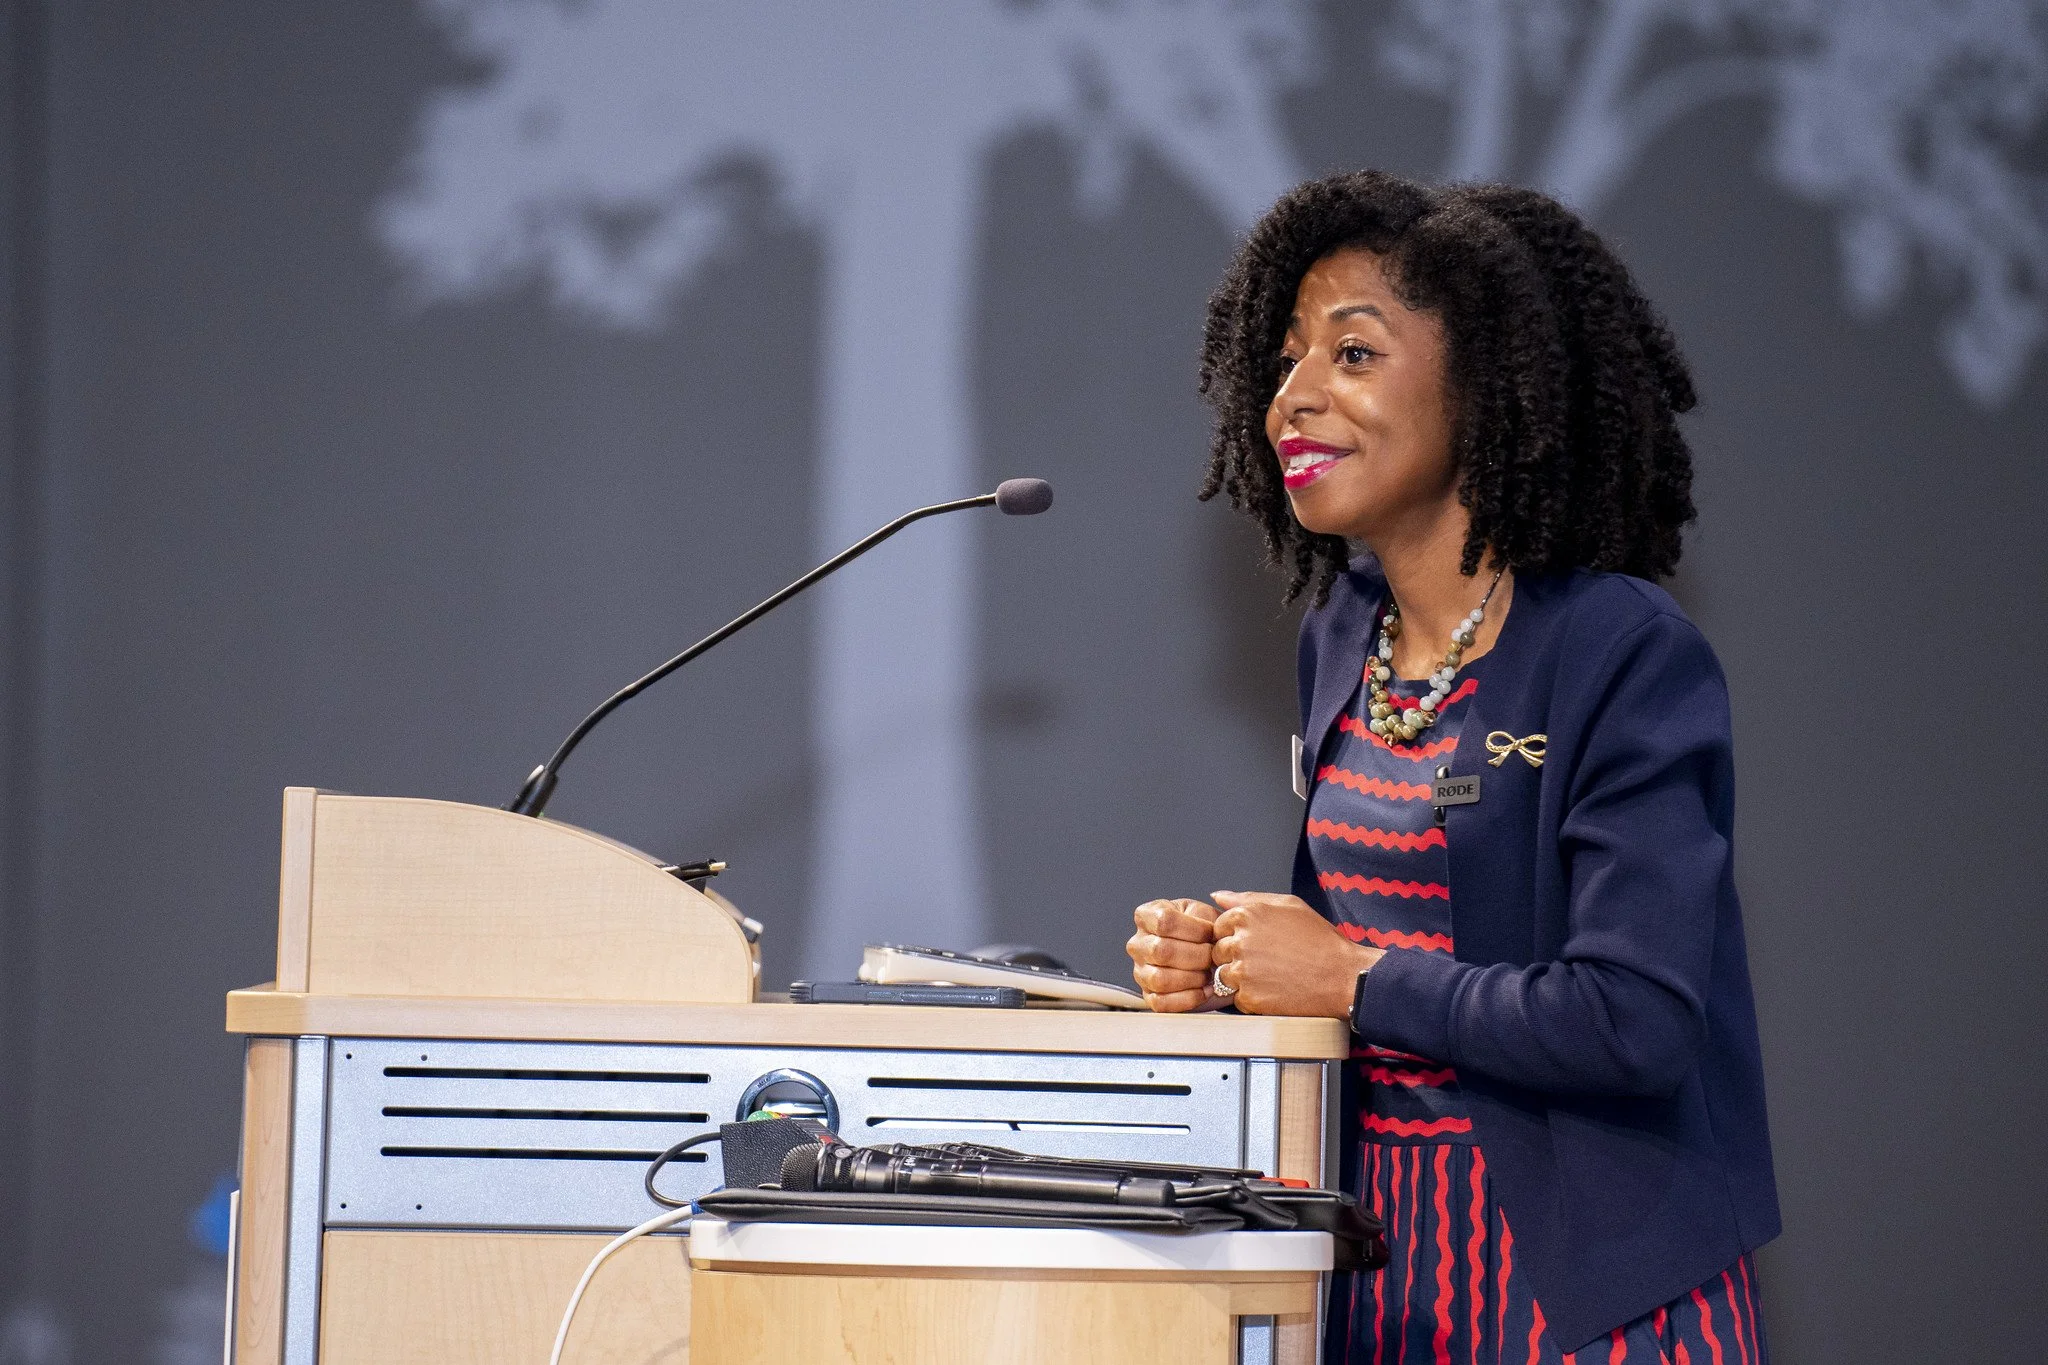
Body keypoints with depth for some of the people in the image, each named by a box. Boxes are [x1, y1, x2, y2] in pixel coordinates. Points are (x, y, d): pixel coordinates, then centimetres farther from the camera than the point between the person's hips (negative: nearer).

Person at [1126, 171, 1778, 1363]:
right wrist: (1232, 961, -1)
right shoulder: (1345, 639, 10)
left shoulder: (1629, 659, -15)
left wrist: (1349, 980, -14)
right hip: (1376, 1245, 7)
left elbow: (1632, 1020, -23)